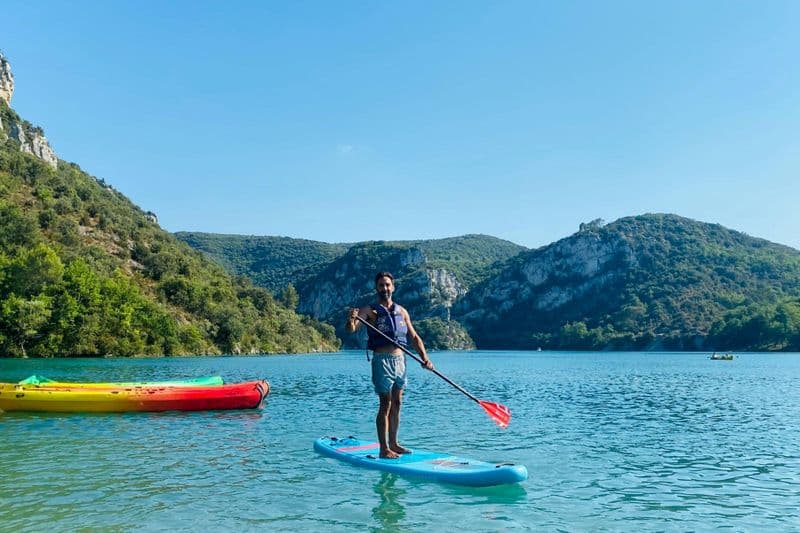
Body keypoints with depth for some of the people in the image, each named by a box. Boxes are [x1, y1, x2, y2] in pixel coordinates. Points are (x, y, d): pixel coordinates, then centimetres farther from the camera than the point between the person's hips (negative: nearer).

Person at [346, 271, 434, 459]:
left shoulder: (401, 311, 12)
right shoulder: (370, 311, -3)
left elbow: (414, 337, 13)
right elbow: (352, 329, -16)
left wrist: (424, 357, -1)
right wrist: (351, 320, -40)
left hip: (400, 359, 6)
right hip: (382, 359, -5)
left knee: (397, 403, 10)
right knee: (385, 404, -6)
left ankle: (393, 443, 19)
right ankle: (384, 449, -2)